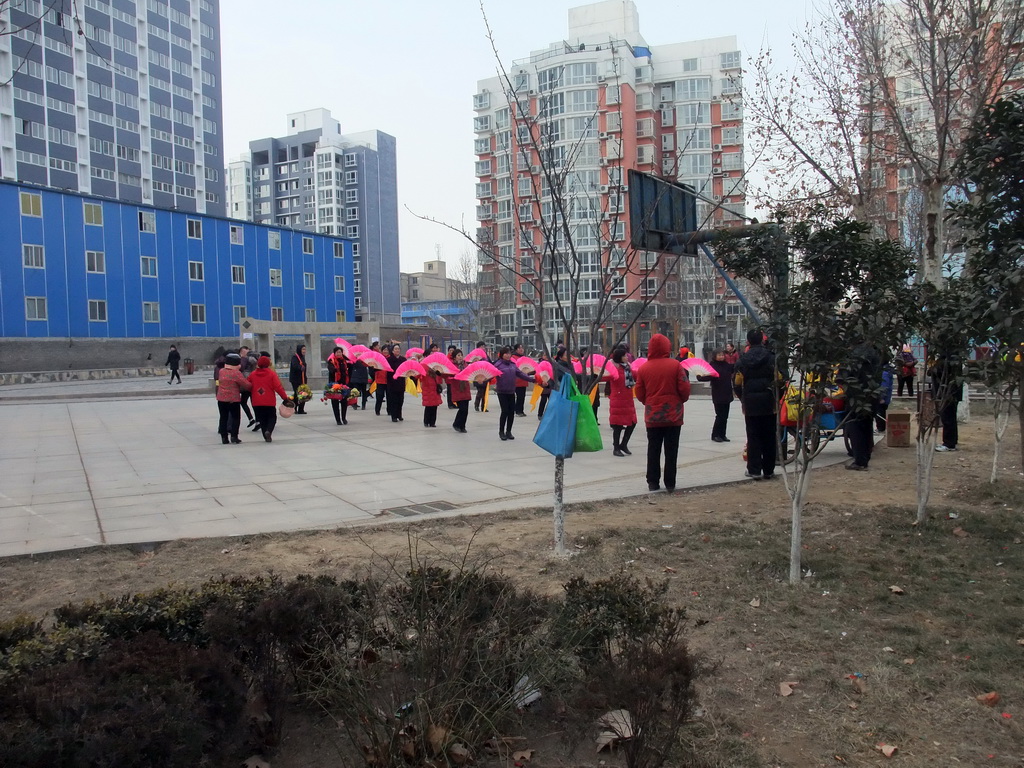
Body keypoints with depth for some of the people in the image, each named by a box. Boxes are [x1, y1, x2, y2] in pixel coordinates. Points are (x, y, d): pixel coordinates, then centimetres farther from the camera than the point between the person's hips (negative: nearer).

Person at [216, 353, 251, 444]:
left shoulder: (221, 371, 3)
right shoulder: (237, 373, -14)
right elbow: (246, 385, -14)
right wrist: (251, 387, 7)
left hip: (221, 399, 5)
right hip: (234, 399, -5)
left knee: (223, 417, 11)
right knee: (236, 417, 7)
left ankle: (224, 437, 10)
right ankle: (234, 436, -2)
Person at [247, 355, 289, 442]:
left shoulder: (252, 374, 2)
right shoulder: (272, 373, -7)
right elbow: (278, 387, -12)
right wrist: (285, 398, -8)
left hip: (257, 402, 2)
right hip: (269, 402, -2)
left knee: (262, 419, 13)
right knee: (272, 417, 11)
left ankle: (267, 437, 9)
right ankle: (268, 431, -15)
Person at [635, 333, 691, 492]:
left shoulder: (643, 368, -4)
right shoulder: (675, 365, -9)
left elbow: (640, 394, 1)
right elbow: (684, 389, -9)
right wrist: (681, 400, 12)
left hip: (652, 416, 1)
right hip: (673, 415, -1)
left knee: (653, 450, 11)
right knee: (671, 451, 7)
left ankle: (652, 482, 12)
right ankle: (670, 483, 9)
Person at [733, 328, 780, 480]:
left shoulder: (743, 359, -1)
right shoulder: (771, 357, -4)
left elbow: (737, 382, -2)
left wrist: (742, 398, 14)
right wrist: (776, 396, 9)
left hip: (750, 403, 0)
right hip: (768, 401, 0)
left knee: (753, 437, 5)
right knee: (769, 436, 8)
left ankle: (754, 470, 4)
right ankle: (768, 470, 12)